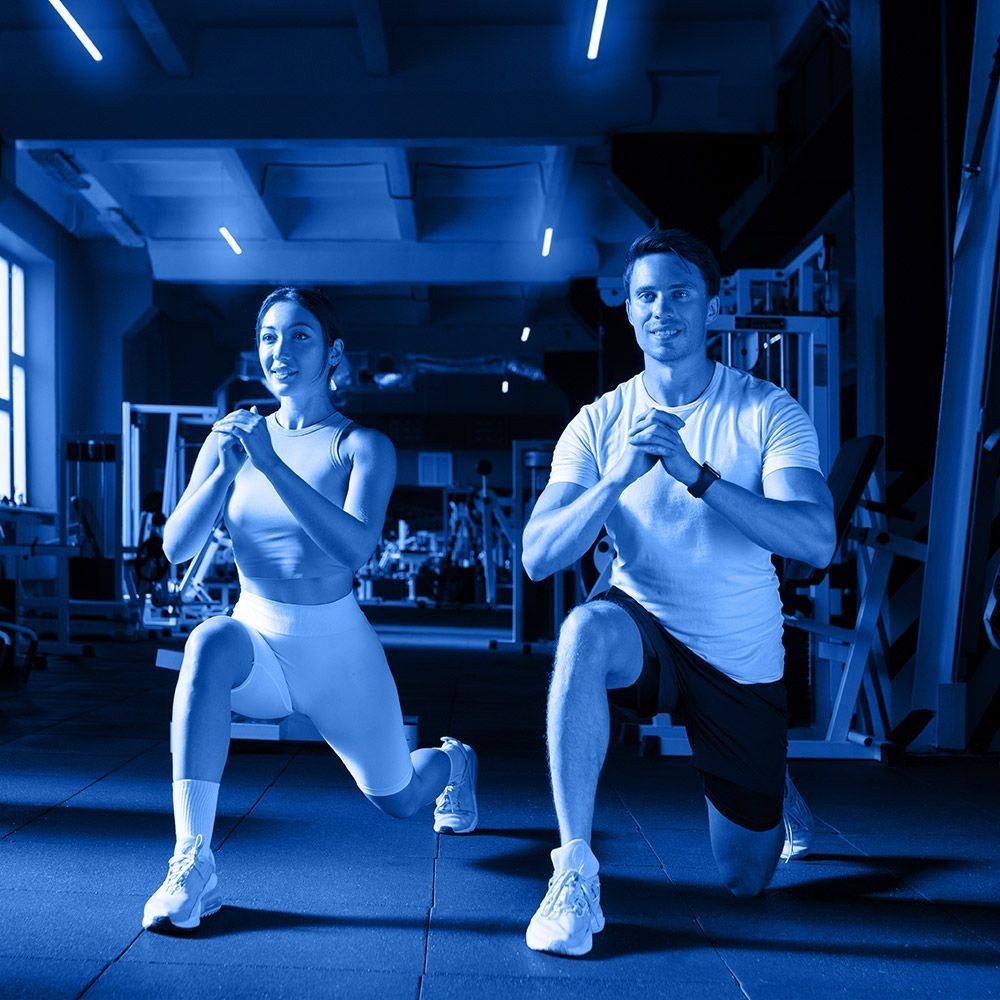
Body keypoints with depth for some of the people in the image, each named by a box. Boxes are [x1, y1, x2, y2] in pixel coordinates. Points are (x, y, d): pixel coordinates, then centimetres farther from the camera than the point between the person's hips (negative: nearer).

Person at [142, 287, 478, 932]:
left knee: (398, 800, 16)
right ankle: (193, 865, -33)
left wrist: (272, 464, -35)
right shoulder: (235, 434, -1)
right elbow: (176, 547, -8)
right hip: (257, 642, 1)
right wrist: (224, 469, -24)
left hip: (338, 648, -1)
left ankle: (454, 762, 56)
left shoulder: (364, 446, -10)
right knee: (209, 643, -36)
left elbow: (356, 548, -28)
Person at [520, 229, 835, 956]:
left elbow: (817, 543, -28)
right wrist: (619, 475, -33)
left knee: (746, 880, 12)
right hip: (646, 632, 0)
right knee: (585, 630, -38)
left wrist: (696, 473, -39)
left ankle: (781, 795, 49)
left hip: (743, 663, 0)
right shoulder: (600, 423, -9)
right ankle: (576, 870, -27)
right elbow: (537, 557, -17)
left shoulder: (767, 411, -14)